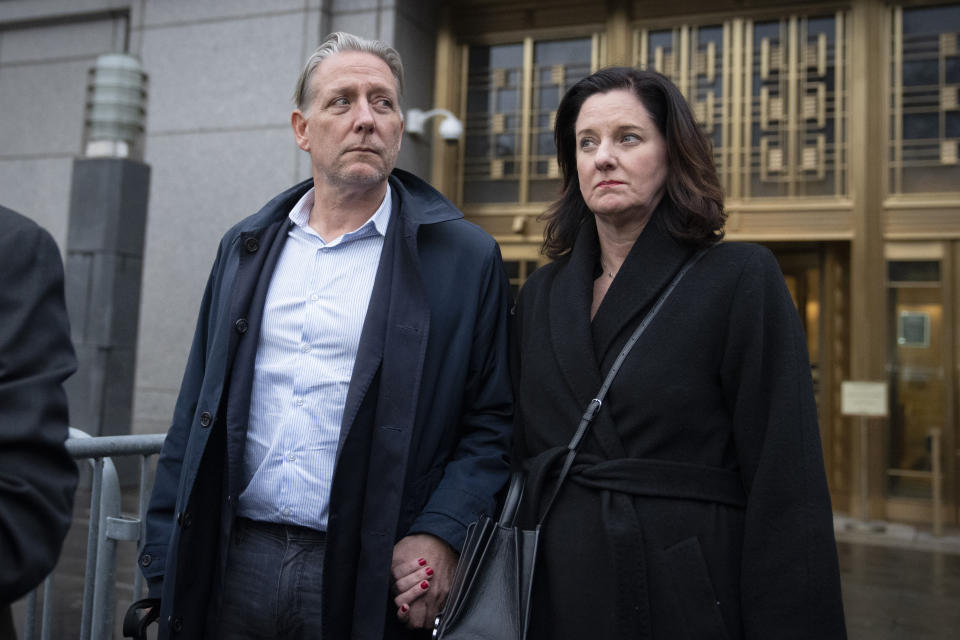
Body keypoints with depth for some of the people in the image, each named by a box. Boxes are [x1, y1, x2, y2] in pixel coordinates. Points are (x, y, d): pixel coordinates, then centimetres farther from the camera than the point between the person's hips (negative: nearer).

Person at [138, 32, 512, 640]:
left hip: (368, 582, -3)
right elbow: (196, 415, 10)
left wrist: (441, 535, -16)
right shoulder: (247, 247, 9)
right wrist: (164, 558, 7)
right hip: (233, 571, 4)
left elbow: (492, 423, -4)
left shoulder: (465, 257, -3)